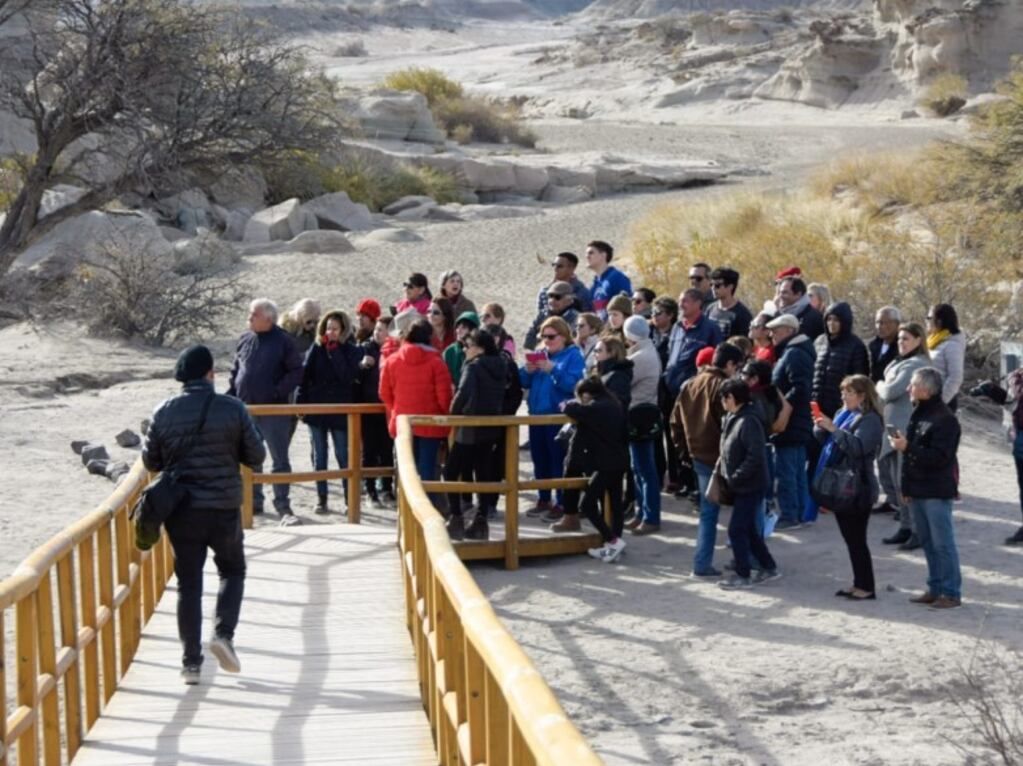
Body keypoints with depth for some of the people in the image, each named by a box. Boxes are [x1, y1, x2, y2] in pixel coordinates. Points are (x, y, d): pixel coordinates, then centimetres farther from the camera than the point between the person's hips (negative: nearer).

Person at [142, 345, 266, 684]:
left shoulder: (164, 412, -3)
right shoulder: (233, 408, -8)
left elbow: (151, 461, 4)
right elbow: (256, 457, -3)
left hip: (180, 510, 2)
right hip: (224, 507, -1)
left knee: (189, 583, 8)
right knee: (232, 570, 19)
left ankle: (191, 662, 7)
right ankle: (223, 633, -1)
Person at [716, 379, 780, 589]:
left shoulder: (748, 422, -20)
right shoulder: (732, 419, 8)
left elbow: (755, 457, -25)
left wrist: (734, 477, -20)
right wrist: (726, 476, 7)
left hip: (750, 486, -9)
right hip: (741, 486, 9)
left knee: (736, 530, -3)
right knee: (749, 529, 16)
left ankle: (743, 575, 7)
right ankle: (769, 568, 26)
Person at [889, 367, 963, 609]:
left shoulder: (945, 419, -15)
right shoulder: (918, 414, 13)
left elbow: (940, 457, -22)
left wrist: (907, 447, -23)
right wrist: (907, 487, 17)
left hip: (936, 493, -9)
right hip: (917, 490, 9)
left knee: (943, 543, -4)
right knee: (927, 543, 13)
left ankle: (952, 593, 1)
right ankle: (935, 588, 21)